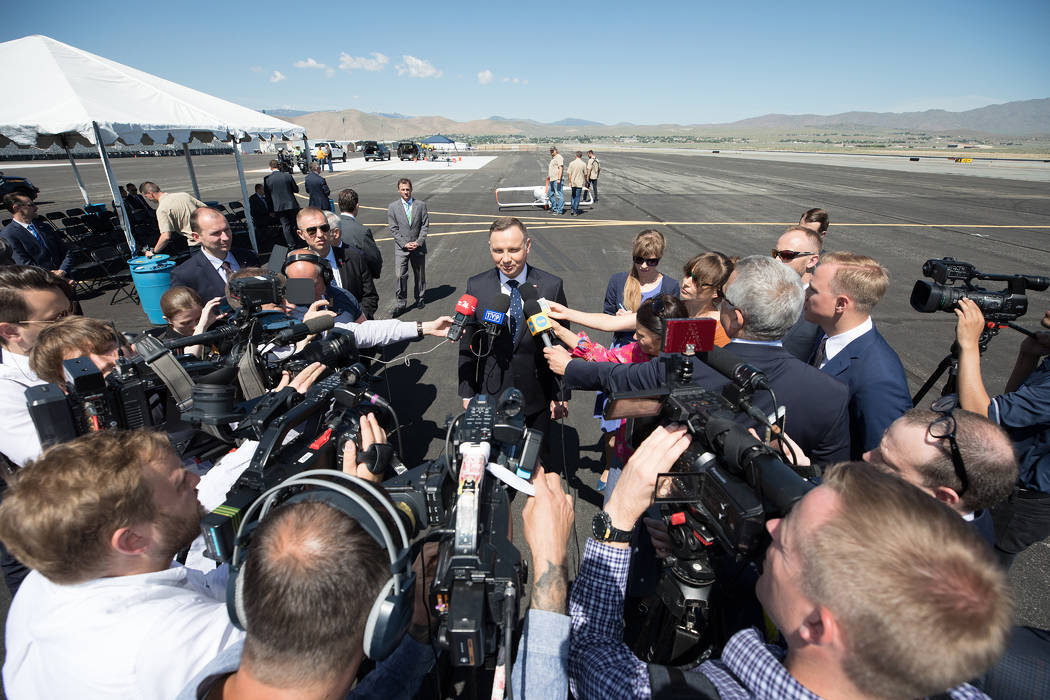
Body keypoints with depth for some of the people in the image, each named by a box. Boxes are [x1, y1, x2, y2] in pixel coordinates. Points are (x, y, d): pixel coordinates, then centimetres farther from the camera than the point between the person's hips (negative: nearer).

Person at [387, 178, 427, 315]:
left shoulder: (421, 205, 2)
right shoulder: (392, 207, 1)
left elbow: (425, 225, 0)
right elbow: (393, 229, -2)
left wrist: (418, 242, -11)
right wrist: (404, 244, -12)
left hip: (418, 247, 2)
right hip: (401, 247, -1)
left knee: (419, 274, 12)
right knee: (401, 275, -11)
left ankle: (419, 298, 29)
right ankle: (401, 303, -4)